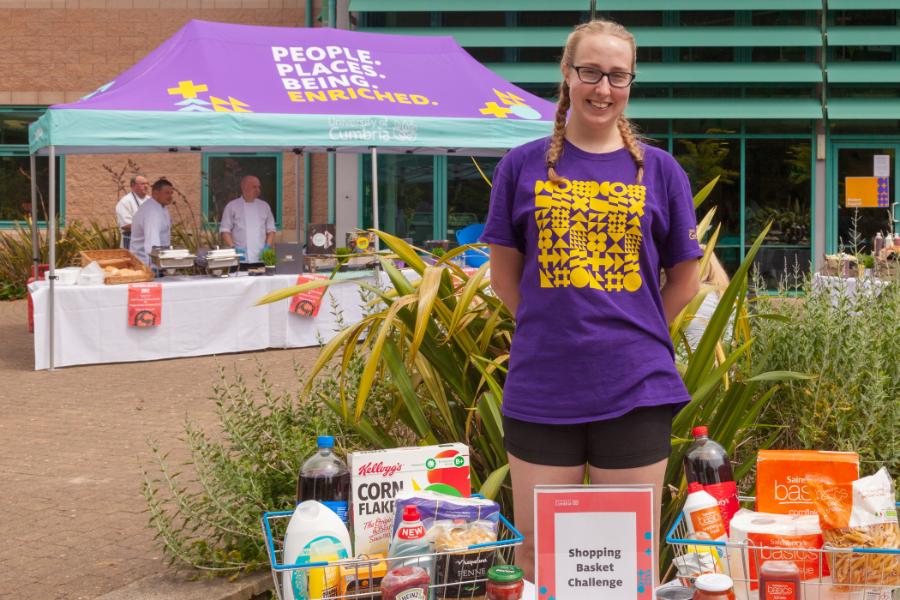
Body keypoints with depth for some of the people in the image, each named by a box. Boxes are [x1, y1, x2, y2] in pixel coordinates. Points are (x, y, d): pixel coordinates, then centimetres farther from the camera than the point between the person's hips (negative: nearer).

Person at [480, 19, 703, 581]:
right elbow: (505, 275, 10)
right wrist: (555, 331, 3)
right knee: (537, 555, 7)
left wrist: (629, 338, 4)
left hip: (636, 389, 0)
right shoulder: (524, 166, 3)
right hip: (542, 390, 0)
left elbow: (685, 278, 10)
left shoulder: (659, 171, 4)